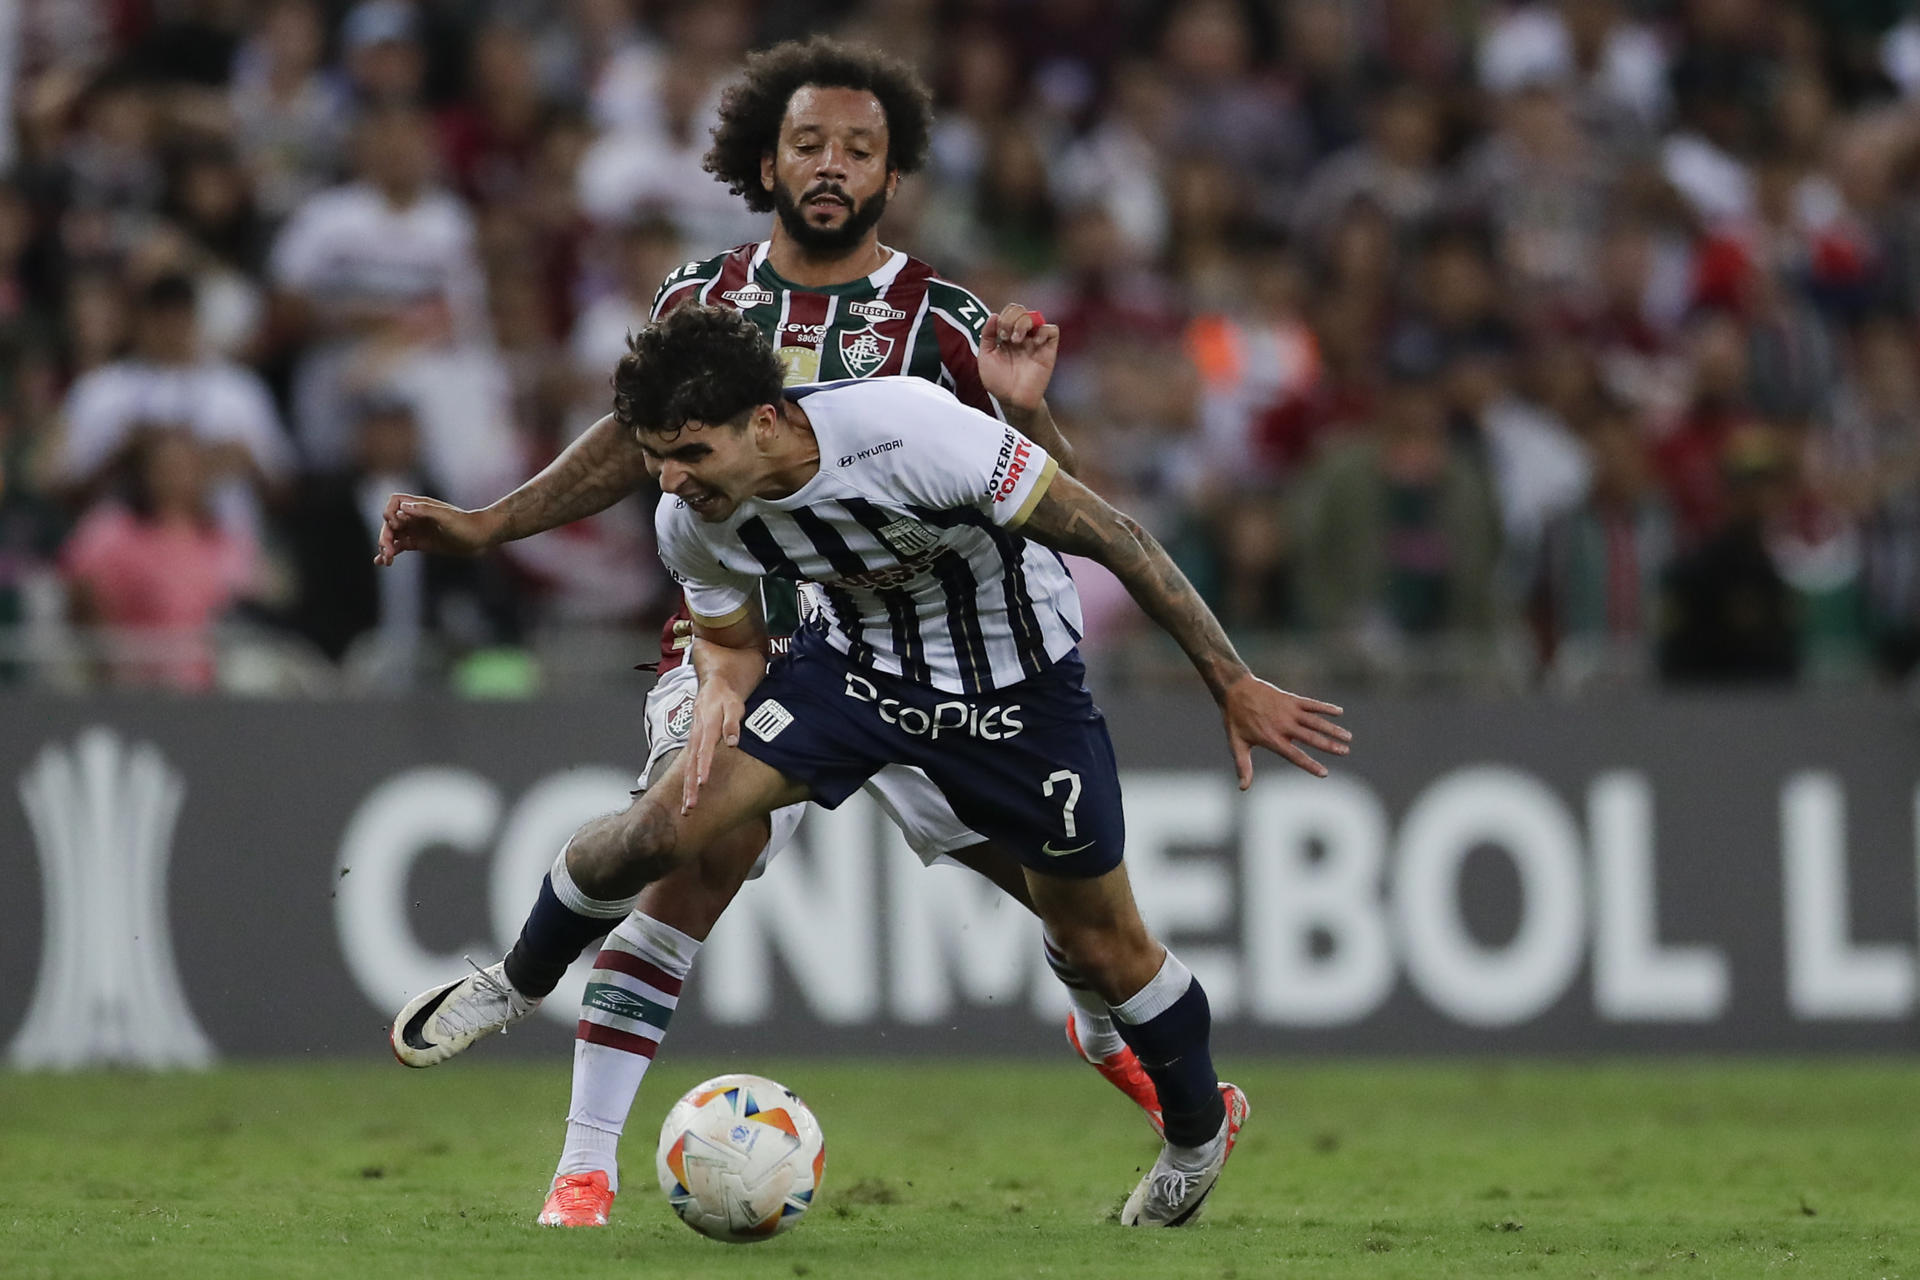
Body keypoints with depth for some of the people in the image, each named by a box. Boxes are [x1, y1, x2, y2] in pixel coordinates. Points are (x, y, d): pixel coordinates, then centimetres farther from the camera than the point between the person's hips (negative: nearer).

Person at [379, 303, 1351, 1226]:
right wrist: (721, 698, -25)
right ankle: (515, 984, 15)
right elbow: (729, 639, 2)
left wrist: (1233, 685, -23)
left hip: (1016, 679, -3)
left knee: (1101, 941, 5)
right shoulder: (691, 524, -21)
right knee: (662, 829, -13)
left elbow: (1109, 535, -28)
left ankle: (1199, 1125, 34)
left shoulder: (909, 430, -38)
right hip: (856, 657, 3)